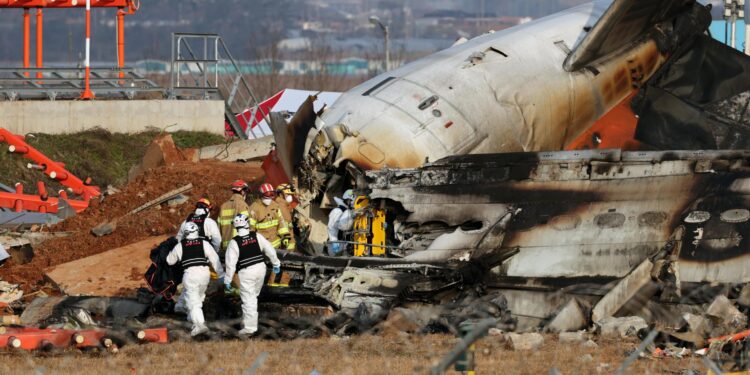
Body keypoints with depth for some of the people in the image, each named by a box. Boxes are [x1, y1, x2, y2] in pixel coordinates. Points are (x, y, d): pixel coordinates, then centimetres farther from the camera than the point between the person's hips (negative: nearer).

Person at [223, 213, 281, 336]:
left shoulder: (234, 242, -12)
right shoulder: (256, 236, -3)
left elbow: (231, 263, -11)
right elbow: (270, 250, 4)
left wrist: (228, 280, -3)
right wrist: (276, 264, 19)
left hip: (246, 272, -4)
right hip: (260, 268, 4)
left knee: (248, 299, 0)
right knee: (253, 296, 21)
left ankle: (249, 327, -1)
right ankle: (248, 321, 27)